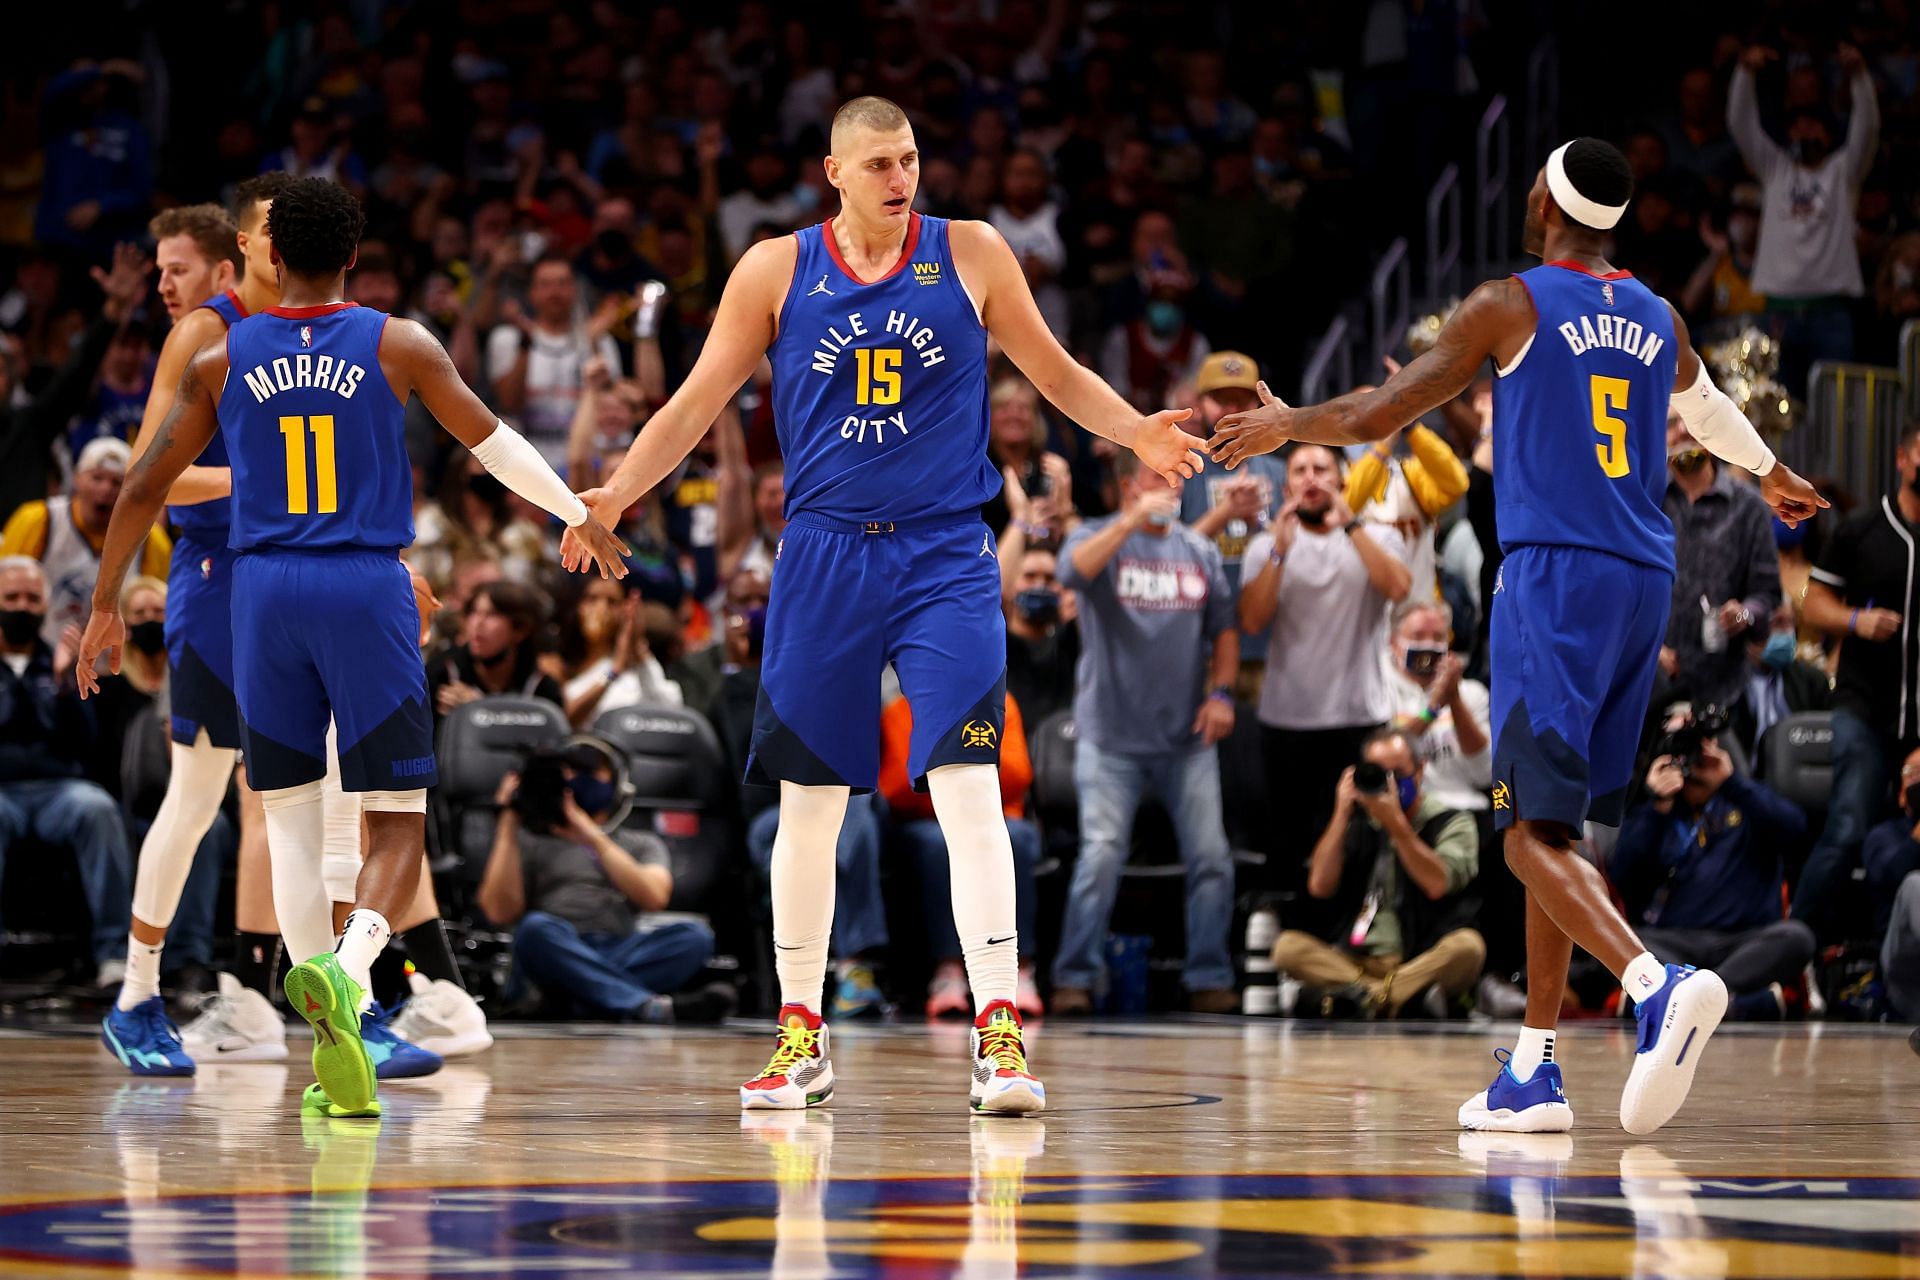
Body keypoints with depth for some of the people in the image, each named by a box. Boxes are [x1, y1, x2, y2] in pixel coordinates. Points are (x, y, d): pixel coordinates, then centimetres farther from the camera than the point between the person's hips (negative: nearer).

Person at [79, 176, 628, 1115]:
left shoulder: (220, 361, 6)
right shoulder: (397, 346, 2)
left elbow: (146, 486, 9)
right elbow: (493, 443, 8)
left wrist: (105, 605, 21)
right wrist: (581, 518, 24)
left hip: (266, 590, 2)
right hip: (368, 590, -2)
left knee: (290, 814, 13)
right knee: (396, 823, 2)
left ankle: (333, 1044, 6)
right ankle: (346, 967, -29)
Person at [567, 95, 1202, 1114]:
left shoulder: (970, 255, 3)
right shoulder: (777, 269, 3)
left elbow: (1057, 373, 10)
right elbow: (697, 401, 8)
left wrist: (1138, 432, -7)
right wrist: (617, 494, -4)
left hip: (945, 555, -1)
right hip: (824, 558, 1)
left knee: (969, 789, -12)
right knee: (807, 798, 6)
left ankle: (998, 1034, -13)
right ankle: (800, 1038, 18)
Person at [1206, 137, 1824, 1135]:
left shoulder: (1511, 306, -3)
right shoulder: (1657, 321, 15)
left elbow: (1377, 416, -2)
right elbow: (1711, 412, 36)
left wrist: (1284, 425, 18)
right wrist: (1774, 478, 58)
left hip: (1552, 576, -6)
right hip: (1644, 582, 6)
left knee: (1534, 832, -10)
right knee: (1557, 826, 13)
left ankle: (1658, 985, -34)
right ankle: (1534, 1070, 12)